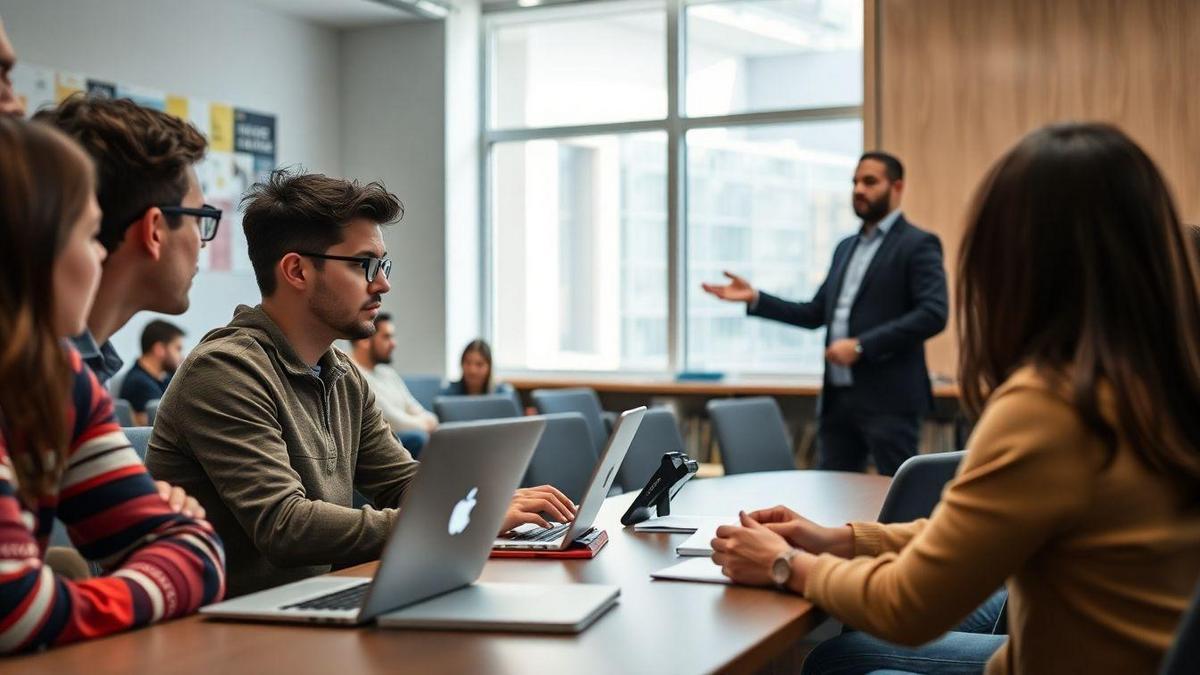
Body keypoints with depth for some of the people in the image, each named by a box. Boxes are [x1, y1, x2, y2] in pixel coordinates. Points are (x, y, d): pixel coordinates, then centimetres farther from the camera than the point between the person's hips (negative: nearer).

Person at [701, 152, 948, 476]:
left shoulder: (918, 244, -6)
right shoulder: (846, 247, 18)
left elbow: (933, 314, -18)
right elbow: (816, 314, 18)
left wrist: (861, 346, -21)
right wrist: (755, 298, 8)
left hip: (888, 399, -7)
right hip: (838, 397, 8)